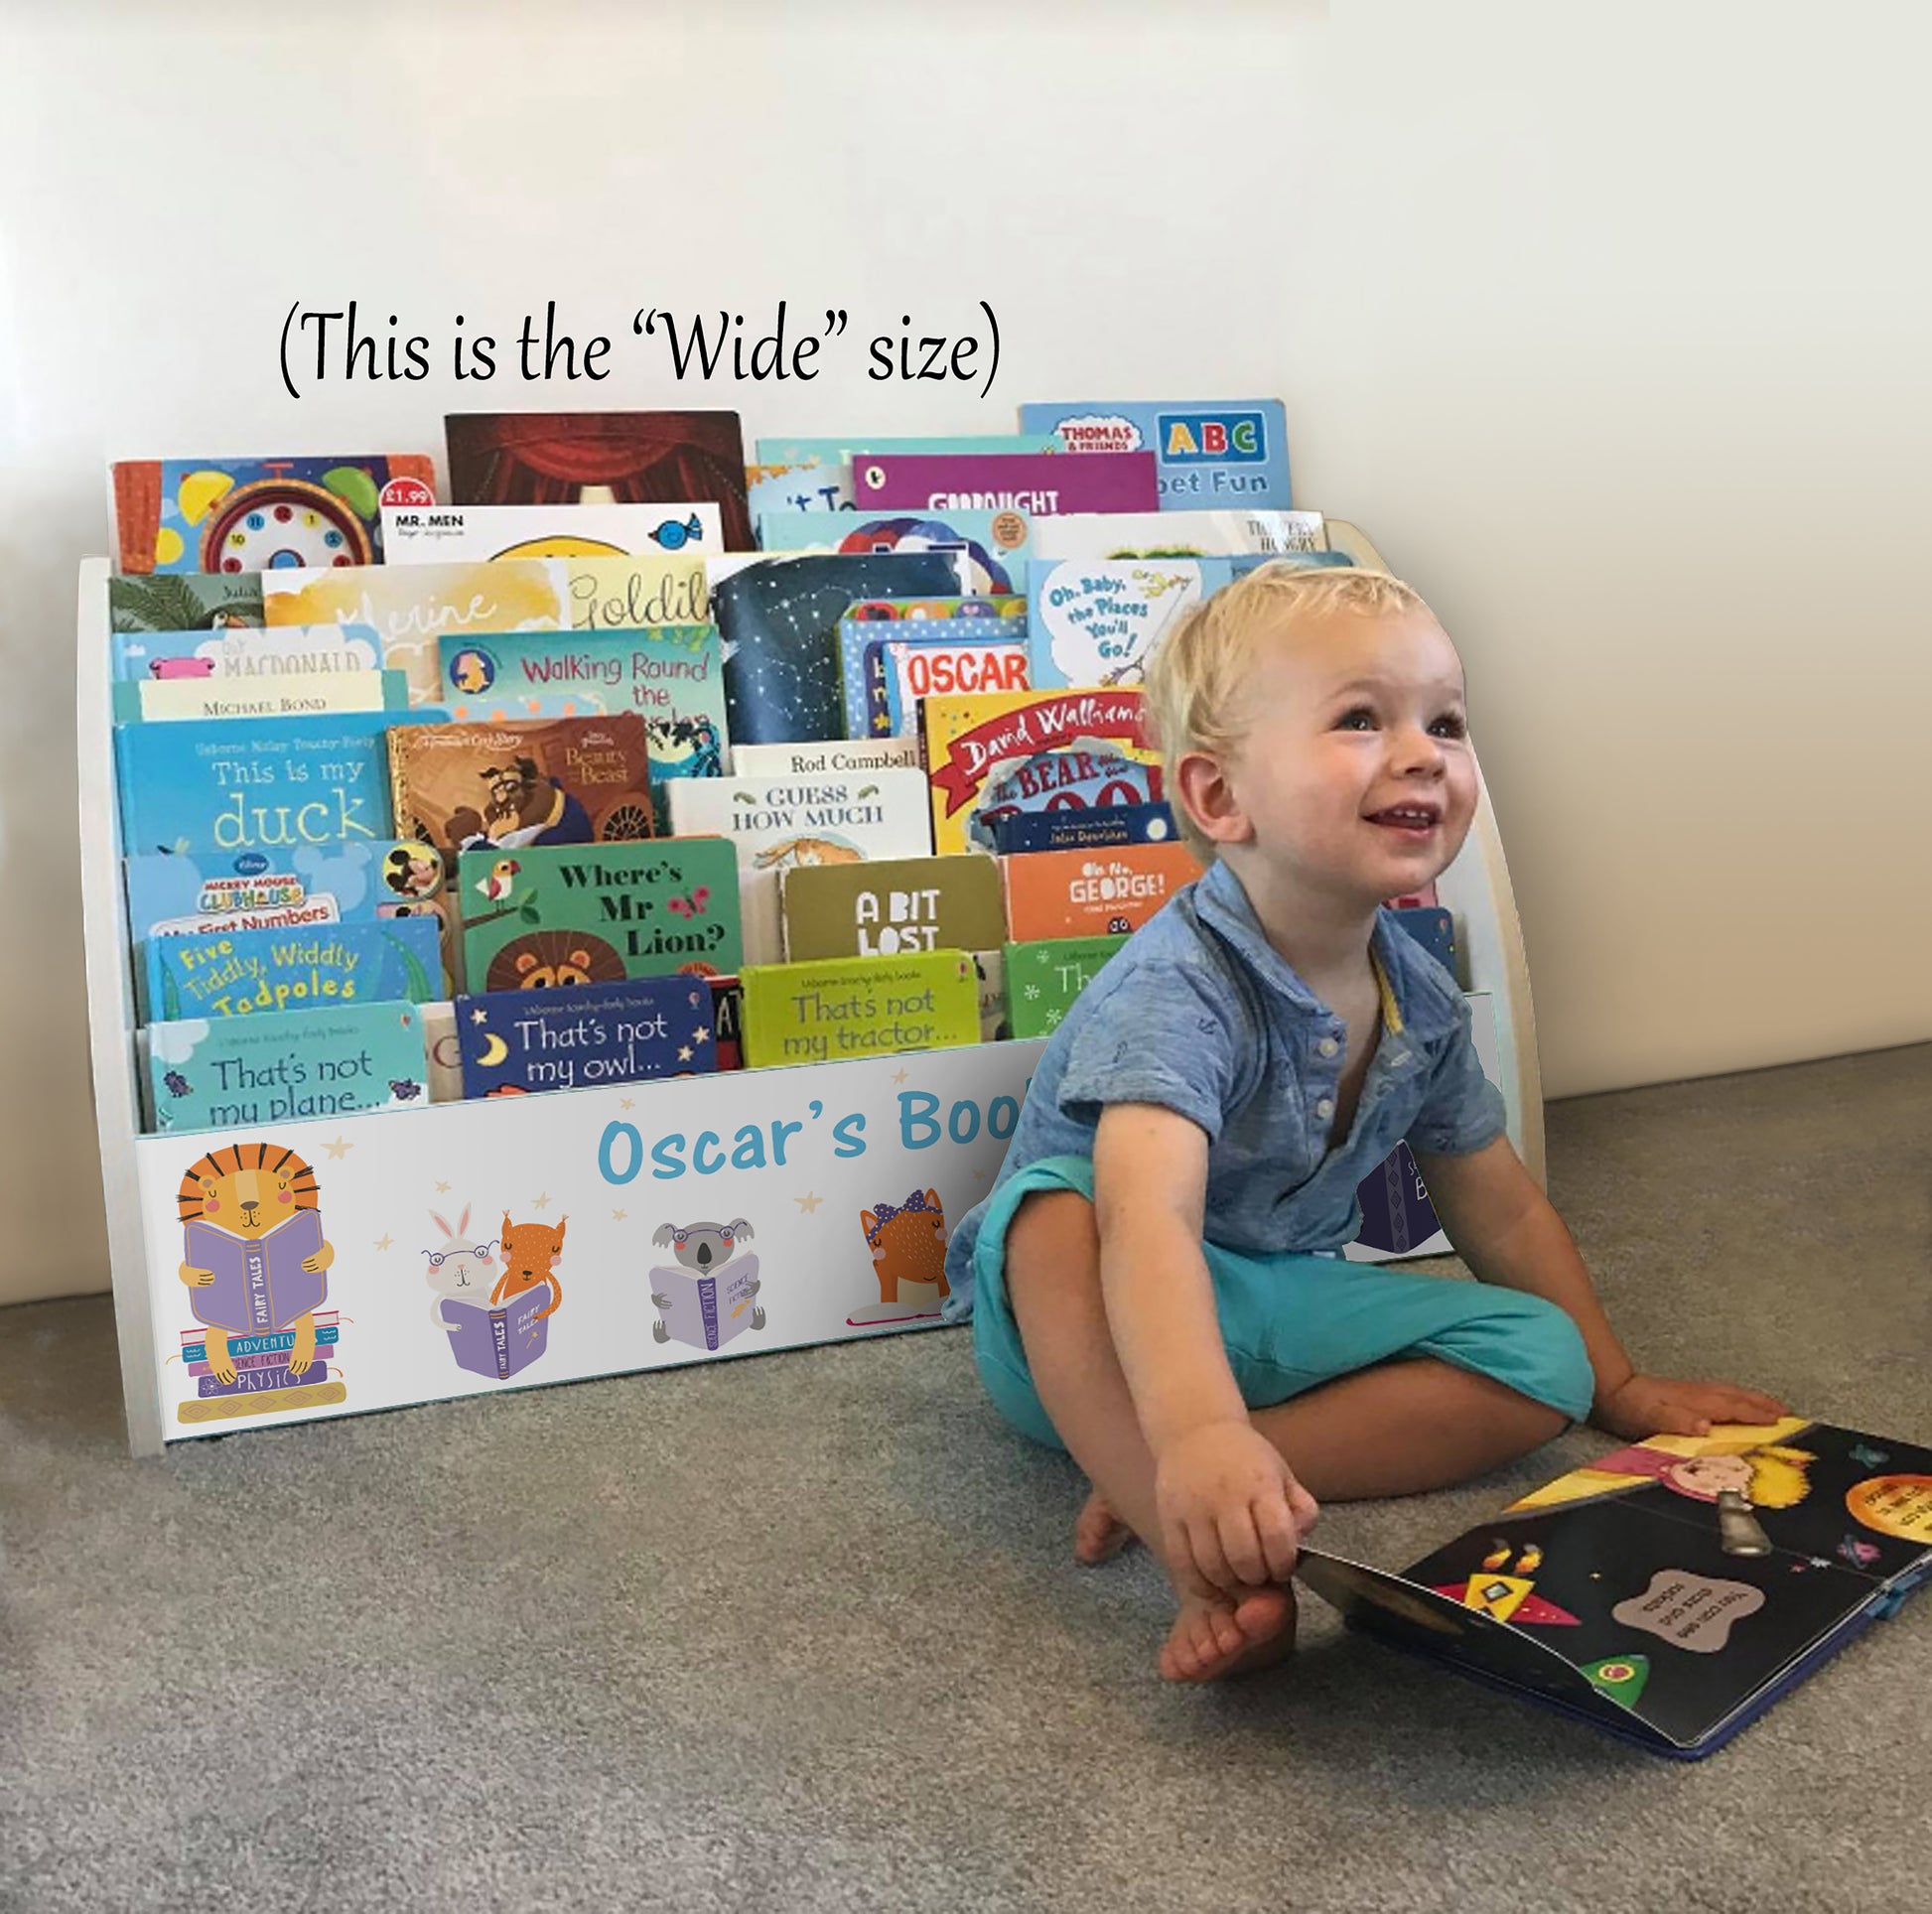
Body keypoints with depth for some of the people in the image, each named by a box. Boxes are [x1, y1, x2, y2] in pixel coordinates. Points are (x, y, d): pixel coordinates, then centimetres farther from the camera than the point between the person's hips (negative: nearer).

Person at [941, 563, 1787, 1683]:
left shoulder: (1420, 998, -4)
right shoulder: (1176, 989, -28)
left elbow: (1499, 1209, 9)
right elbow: (1149, 1219, -45)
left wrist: (1619, 1387, 15)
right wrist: (1198, 1431, -61)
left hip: (1277, 1304, 7)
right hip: (1093, 1334, -6)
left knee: (1542, 1355, -11)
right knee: (1056, 1209, -37)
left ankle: (1157, 1488, -24)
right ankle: (1220, 1573, -44)